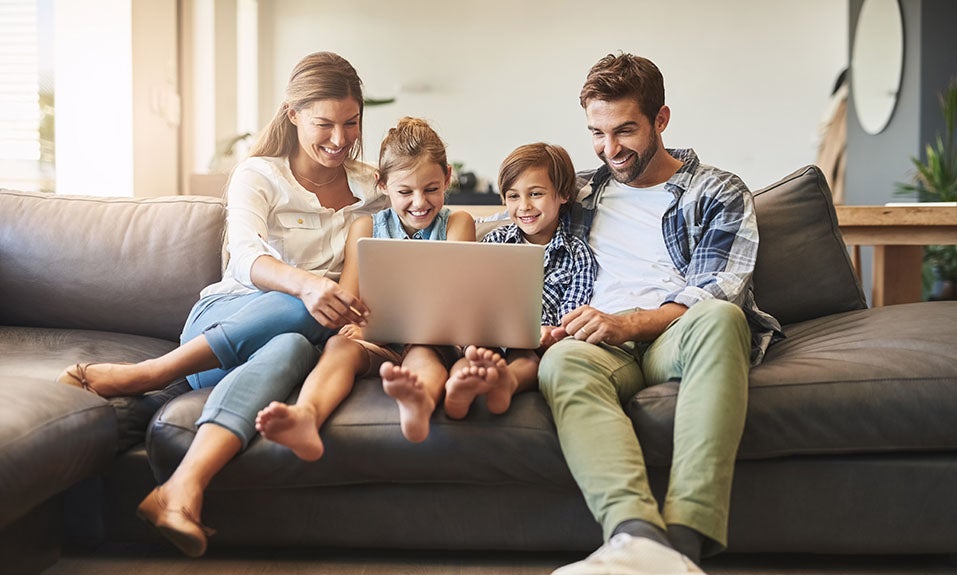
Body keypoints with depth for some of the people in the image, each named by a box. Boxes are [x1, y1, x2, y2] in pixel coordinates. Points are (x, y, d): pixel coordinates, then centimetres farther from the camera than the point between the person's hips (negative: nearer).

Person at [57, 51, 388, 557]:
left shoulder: (372, 188, 13)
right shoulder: (258, 175, 3)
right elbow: (247, 256, -18)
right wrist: (305, 283, -40)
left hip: (293, 334, 2)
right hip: (221, 316, -1)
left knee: (291, 349, -38)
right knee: (313, 309, -36)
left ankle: (178, 492, -52)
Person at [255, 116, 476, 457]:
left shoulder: (457, 224, 11)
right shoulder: (367, 227, 15)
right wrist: (356, 325, -19)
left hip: (432, 341, -1)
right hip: (377, 343, 1)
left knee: (423, 354, -37)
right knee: (339, 345, -32)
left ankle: (420, 401, -74)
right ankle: (305, 417, -63)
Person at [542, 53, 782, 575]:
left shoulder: (718, 194, 14)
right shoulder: (580, 192, 26)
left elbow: (714, 295, 1)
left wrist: (629, 323, -18)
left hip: (678, 339, -1)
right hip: (605, 342, 2)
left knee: (718, 317, -39)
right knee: (563, 360, -36)